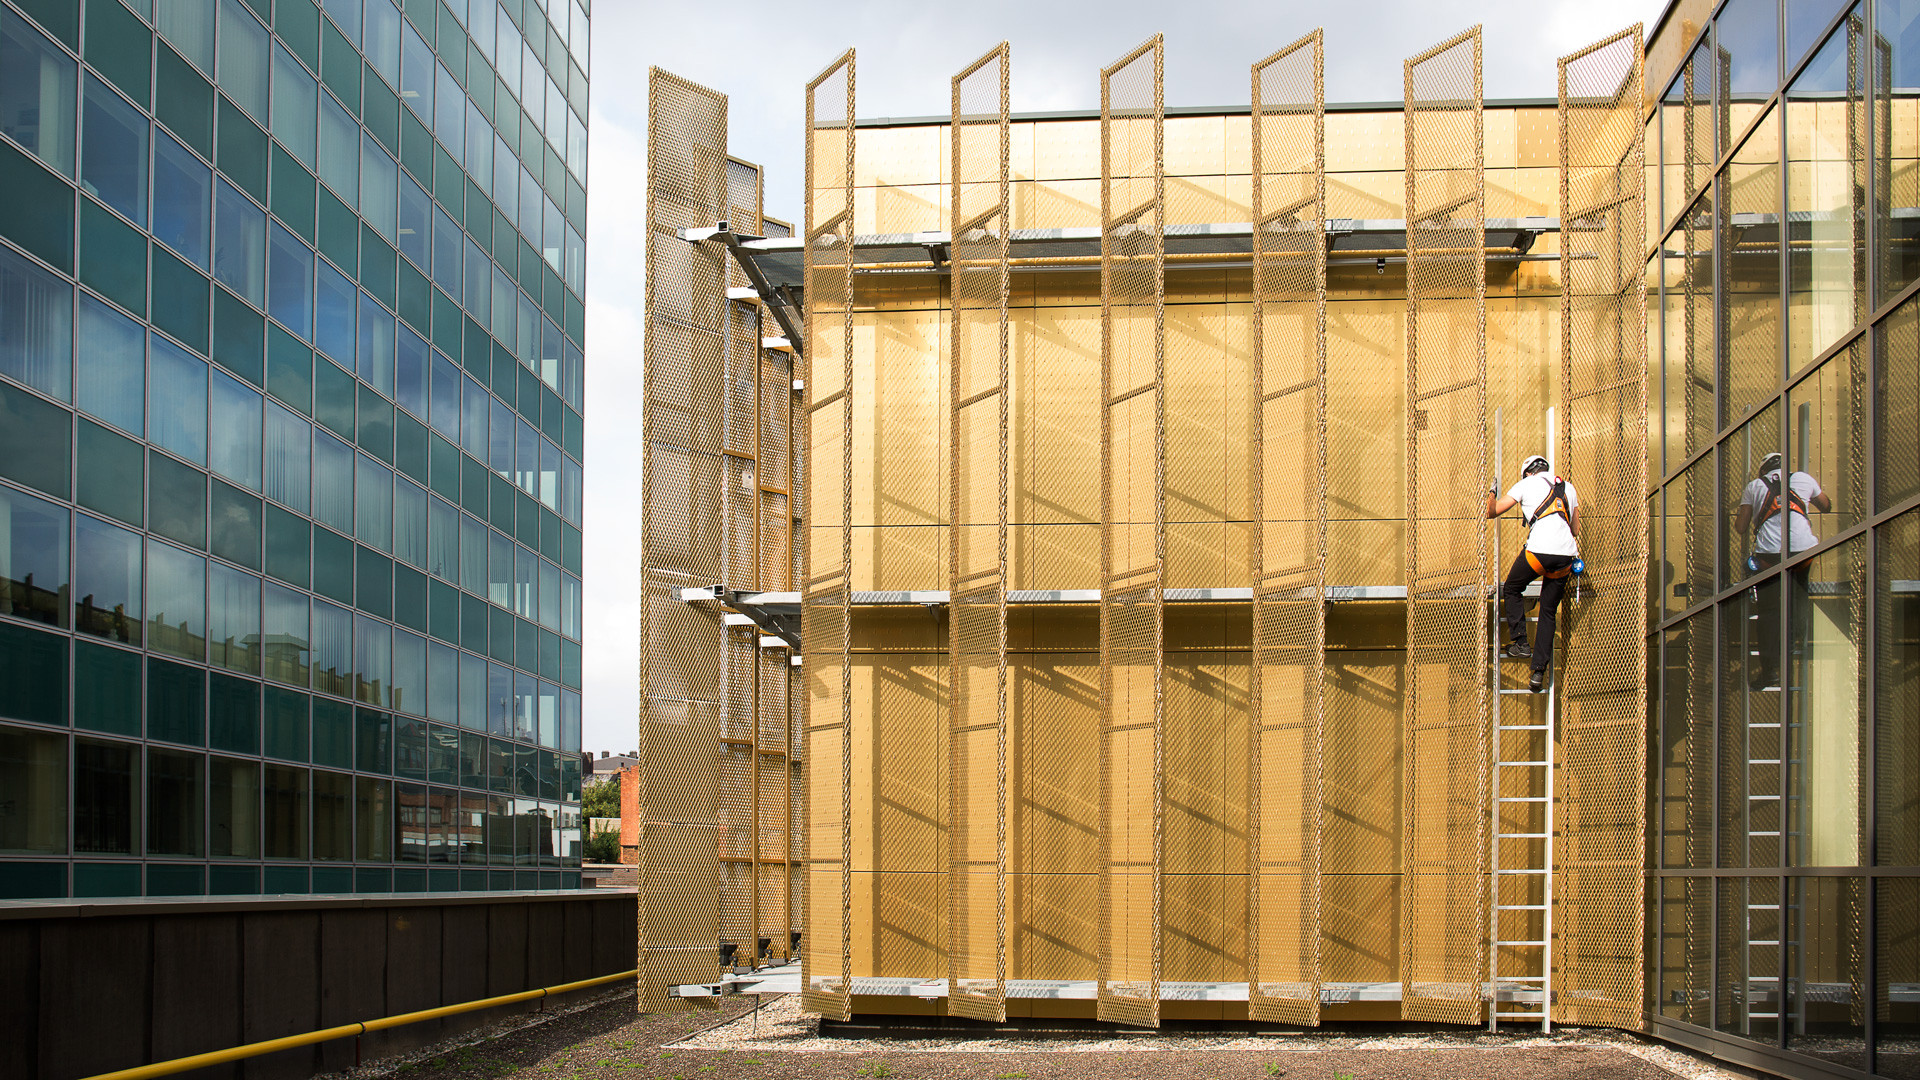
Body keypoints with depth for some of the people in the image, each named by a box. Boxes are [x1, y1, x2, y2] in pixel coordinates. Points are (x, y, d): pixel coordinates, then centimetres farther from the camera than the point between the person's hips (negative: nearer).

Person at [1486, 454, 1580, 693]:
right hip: (1566, 554, 5)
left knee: (1511, 590, 22)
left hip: (1539, 550, -4)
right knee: (1549, 612, 12)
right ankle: (1539, 672, 7)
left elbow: (1491, 511, 12)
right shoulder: (1568, 488, 24)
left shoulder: (1526, 485, 10)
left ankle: (1520, 644, 12)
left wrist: (1491, 493, 32)